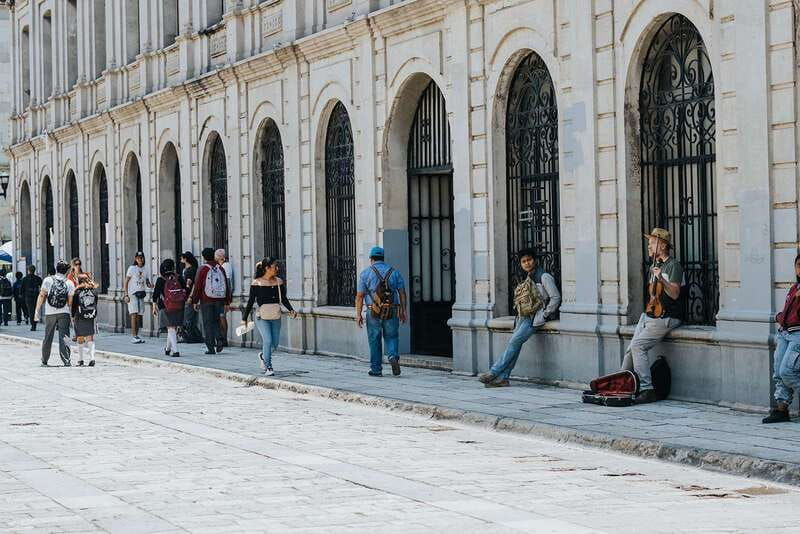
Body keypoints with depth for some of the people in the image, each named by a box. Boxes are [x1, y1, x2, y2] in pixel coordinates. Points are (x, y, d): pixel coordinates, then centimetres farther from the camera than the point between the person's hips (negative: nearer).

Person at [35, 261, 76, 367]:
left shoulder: (48, 280, 0)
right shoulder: (70, 283, -1)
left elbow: (41, 296, -2)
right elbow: (70, 301, -4)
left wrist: (37, 311, 0)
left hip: (49, 313, 1)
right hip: (64, 313, -1)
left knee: (48, 338, 11)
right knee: (64, 337, 0)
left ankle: (44, 361, 18)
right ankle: (66, 361, -9)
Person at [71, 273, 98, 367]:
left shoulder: (77, 291, -6)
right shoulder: (94, 290, 3)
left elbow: (74, 305, -3)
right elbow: (96, 304, 10)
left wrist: (72, 316, 7)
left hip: (80, 317, -2)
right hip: (91, 316, 2)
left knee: (80, 338, 6)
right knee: (90, 337, 6)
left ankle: (80, 360, 10)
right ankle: (92, 358, -8)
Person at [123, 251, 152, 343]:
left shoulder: (144, 270, 14)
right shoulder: (132, 268, -1)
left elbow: (148, 283, 19)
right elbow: (126, 282, -3)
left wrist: (150, 285, -6)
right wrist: (126, 295, -12)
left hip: (141, 294, 5)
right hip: (132, 294, -5)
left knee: (139, 316, 5)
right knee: (134, 314, -13)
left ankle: (136, 336, 12)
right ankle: (134, 337, -17)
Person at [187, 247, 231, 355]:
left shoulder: (203, 269, -6)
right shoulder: (220, 269, 6)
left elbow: (197, 286, -5)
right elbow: (227, 286, 8)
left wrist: (195, 301, 2)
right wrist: (227, 302, 13)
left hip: (206, 300, -4)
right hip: (219, 301, 4)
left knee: (208, 323, 2)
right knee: (216, 321, 17)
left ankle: (211, 347, 0)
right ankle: (219, 339, -6)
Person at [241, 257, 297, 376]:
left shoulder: (279, 282, 6)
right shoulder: (257, 283, -6)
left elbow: (284, 299, 13)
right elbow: (251, 301, 0)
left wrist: (291, 310, -4)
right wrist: (244, 318, 1)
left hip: (276, 317, 5)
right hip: (262, 317, -5)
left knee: (275, 344, 6)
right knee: (268, 341, -16)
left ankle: (263, 356, 37)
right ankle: (268, 367, -2)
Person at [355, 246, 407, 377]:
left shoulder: (366, 273, 1)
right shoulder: (394, 272, 7)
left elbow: (360, 295, -3)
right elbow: (402, 293, 3)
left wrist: (358, 314, -1)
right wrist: (403, 311, 7)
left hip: (374, 312, -1)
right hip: (392, 311, 1)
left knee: (374, 341, 8)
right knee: (391, 337, 13)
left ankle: (376, 369, 11)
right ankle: (393, 357, -14)